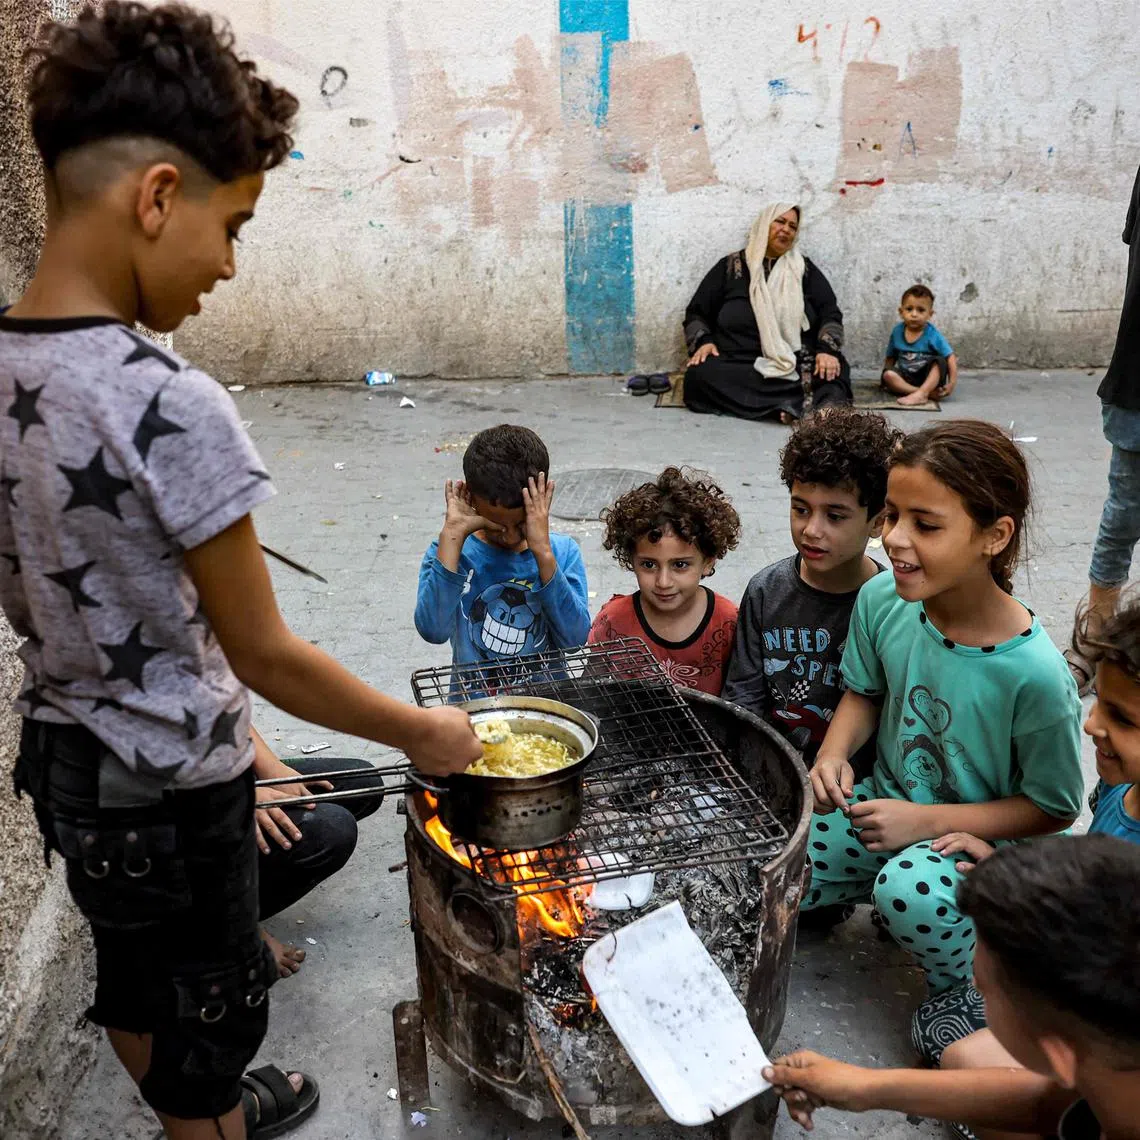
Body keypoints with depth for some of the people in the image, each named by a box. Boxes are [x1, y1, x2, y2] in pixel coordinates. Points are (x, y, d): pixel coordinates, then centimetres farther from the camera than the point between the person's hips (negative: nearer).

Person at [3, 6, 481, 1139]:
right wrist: (421, 733, -8)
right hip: (171, 789, -8)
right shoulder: (171, 408, -29)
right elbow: (268, 658, -23)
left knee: (131, 975, 28)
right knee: (205, 1006, 17)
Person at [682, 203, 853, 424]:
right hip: (737, 365, -1)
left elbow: (830, 313, 7)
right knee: (700, 375, -33)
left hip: (797, 366, 1)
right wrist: (703, 342, -8)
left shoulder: (804, 268, 15)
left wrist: (827, 350, -14)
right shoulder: (731, 266, 12)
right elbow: (696, 312, 15)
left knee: (835, 368, -28)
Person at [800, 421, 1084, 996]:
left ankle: (963, 983, 0)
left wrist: (928, 822, -20)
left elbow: (1053, 808, -13)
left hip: (978, 837, -5)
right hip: (887, 802, 5)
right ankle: (877, 887, 19)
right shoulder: (882, 600, -14)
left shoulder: (1034, 673, -27)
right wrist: (834, 755, -13)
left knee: (909, 894, -36)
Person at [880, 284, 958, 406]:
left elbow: (950, 357, -13)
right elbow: (890, 357, 6)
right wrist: (887, 378, -6)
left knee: (939, 361, -28)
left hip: (930, 379, -2)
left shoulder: (933, 335, -10)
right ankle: (928, 393, -35)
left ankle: (920, 394, -42)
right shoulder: (897, 331, -1)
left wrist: (952, 383, -22)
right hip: (906, 378, 2)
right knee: (888, 374, -26)